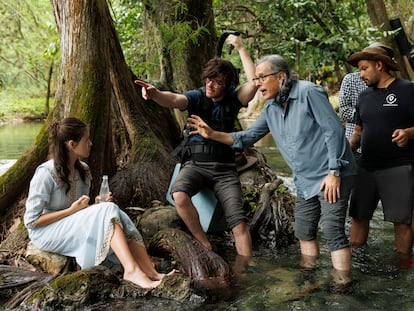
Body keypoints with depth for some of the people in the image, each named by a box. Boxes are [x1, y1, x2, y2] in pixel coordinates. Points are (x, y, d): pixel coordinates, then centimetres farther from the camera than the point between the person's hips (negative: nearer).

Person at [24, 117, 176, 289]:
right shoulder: (46, 173, -17)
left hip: (75, 226, 7)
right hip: (46, 232, -7)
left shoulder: (83, 170, 6)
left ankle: (152, 273, -32)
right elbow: (31, 221, -17)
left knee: (116, 215, -23)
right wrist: (71, 210, -21)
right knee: (108, 211, -28)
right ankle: (132, 270, -41)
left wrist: (96, 204, -6)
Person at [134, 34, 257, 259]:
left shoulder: (233, 99, 5)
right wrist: (155, 94, -41)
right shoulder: (197, 97, 2)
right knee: (179, 194, -32)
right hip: (195, 163, -1)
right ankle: (205, 245, -14)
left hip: (224, 167, 1)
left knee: (238, 221, -13)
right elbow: (174, 100, -19)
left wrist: (241, 48, -8)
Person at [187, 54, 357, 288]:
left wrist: (334, 172, -20)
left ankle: (341, 285, -1)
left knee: (333, 230, -10)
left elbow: (334, 129, -18)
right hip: (306, 181, 8)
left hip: (331, 176, -8)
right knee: (304, 231, 14)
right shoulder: (271, 109, 9)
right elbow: (248, 137, 14)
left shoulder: (308, 93, -15)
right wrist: (213, 134, 3)